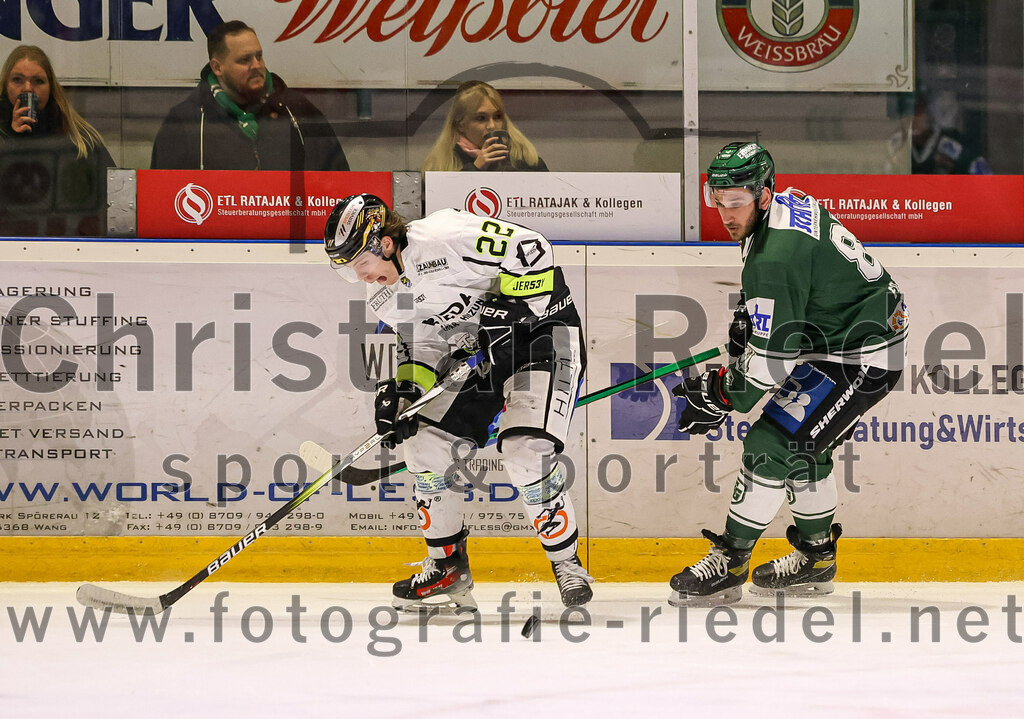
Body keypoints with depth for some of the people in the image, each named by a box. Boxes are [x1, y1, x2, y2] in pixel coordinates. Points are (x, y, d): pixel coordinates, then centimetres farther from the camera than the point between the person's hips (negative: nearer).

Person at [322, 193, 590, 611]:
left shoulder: (443, 239, -26)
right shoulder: (386, 298, 2)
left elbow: (531, 250, -25)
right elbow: (422, 344, 11)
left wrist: (506, 308, -25)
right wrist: (403, 392, -6)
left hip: (541, 327, -9)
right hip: (483, 352, 9)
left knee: (525, 450, -23)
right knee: (426, 445, 0)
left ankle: (566, 561, -4)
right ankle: (448, 568, 15)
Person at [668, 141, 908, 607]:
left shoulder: (775, 257, -28)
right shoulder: (789, 204, 3)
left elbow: (773, 356, -25)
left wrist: (722, 398, -13)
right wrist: (747, 317, 13)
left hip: (859, 359, -11)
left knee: (772, 442, -12)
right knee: (802, 444, 20)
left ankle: (728, 566, -6)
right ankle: (815, 560, 32)